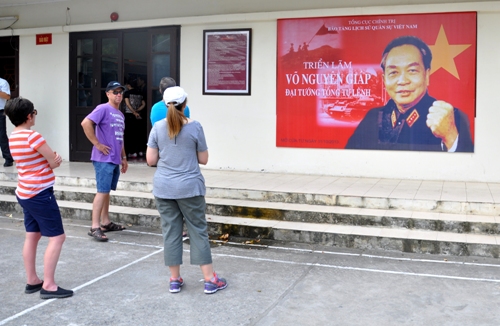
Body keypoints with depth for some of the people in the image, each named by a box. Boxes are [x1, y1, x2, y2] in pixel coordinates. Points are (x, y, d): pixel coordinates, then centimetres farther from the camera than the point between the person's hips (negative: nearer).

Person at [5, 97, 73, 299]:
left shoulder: (13, 137, 9)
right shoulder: (32, 136, -19)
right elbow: (55, 162, -15)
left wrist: (51, 160, -4)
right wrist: (54, 160, 6)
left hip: (25, 193, 10)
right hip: (40, 194, -10)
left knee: (32, 236, 15)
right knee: (57, 237, -4)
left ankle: (32, 281, 22)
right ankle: (48, 286, -4)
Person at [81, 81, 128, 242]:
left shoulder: (120, 115, 18)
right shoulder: (103, 108, -9)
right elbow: (85, 123, -22)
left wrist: (123, 157, 21)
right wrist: (97, 144, -21)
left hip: (115, 160, 8)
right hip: (104, 159, -8)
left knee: (107, 191, 15)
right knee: (102, 191, -10)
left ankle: (105, 222, 24)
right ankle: (95, 227, -8)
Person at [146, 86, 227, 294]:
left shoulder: (158, 127, -1)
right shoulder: (195, 127, -5)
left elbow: (150, 160, 1)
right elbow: (203, 159, 0)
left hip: (163, 188, 2)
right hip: (189, 187, -2)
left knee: (170, 231, 9)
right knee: (198, 230, 5)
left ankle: (174, 280, 16)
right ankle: (210, 280, 10)